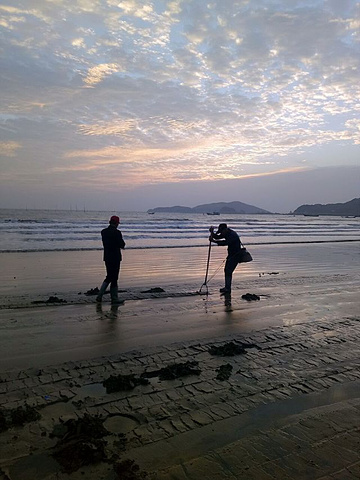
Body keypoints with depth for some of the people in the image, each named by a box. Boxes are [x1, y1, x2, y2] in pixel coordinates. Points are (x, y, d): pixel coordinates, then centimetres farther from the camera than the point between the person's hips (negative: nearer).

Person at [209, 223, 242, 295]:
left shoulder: (232, 235, -24)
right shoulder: (226, 234, 7)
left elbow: (225, 242, -36)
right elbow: (217, 237, 9)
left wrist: (214, 241, -40)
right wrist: (212, 232, -10)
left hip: (235, 255, -10)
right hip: (231, 254, 10)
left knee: (228, 271, -14)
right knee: (226, 270, 13)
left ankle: (228, 290, -11)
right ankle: (227, 287, 22)